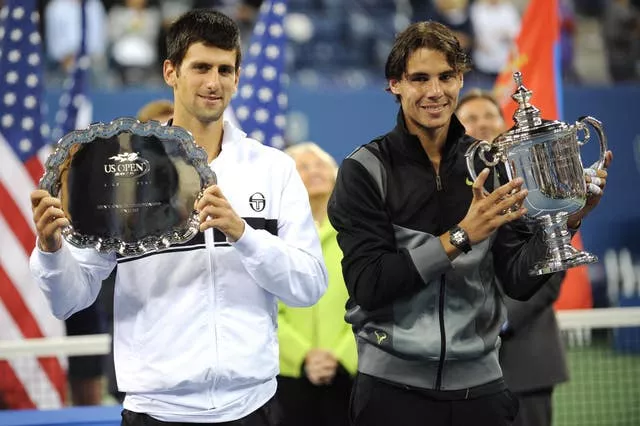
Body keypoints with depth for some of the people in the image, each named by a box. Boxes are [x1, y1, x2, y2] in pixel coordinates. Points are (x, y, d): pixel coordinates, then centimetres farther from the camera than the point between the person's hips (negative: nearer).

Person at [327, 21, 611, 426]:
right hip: (394, 386, -3)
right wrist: (460, 237, -22)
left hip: (480, 383, 3)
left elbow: (519, 281, 0)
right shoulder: (366, 170, -6)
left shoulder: (493, 166, 3)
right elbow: (367, 285, -15)